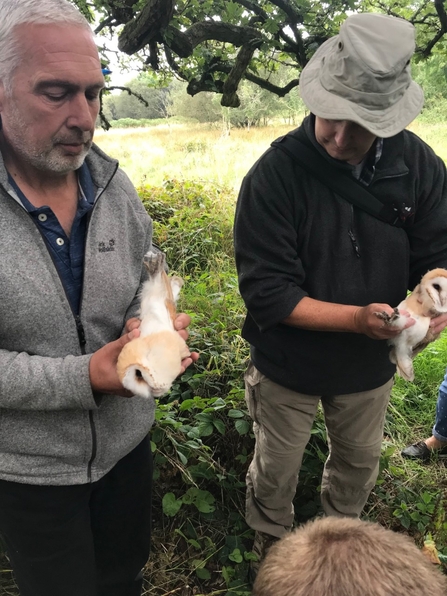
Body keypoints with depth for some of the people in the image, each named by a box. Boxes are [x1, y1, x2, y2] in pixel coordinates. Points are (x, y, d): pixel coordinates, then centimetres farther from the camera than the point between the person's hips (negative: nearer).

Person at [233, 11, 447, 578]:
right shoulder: (274, 175, -24)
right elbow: (267, 292, -25)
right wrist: (359, 317, -34)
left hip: (370, 366, 4)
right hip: (289, 367, -3)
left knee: (359, 461, 28)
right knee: (276, 470, 20)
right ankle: (271, 548, 53)